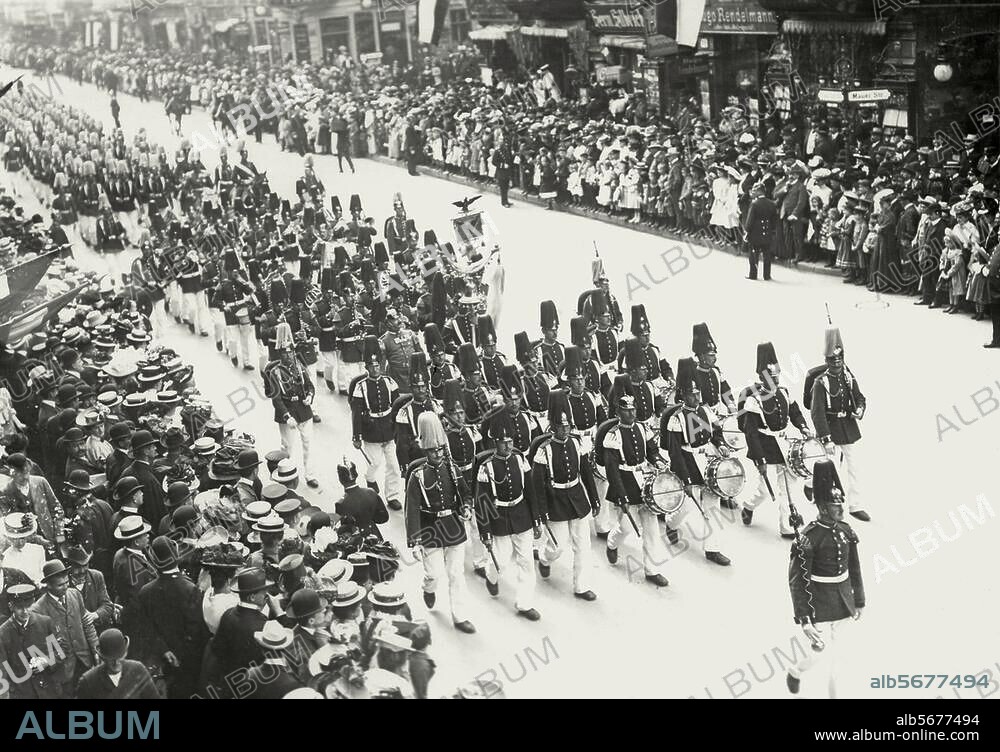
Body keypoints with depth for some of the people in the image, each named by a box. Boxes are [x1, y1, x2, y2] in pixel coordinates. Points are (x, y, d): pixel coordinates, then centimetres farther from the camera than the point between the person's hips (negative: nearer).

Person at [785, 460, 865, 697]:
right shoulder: (808, 538, -21)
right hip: (818, 604, -6)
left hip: (842, 602, 6)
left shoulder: (846, 531, -1)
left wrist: (859, 601, 14)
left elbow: (854, 568, 11)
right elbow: (797, 581, -19)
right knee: (822, 648, 0)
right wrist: (803, 620, -22)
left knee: (831, 646, 17)